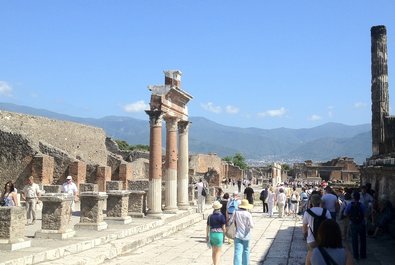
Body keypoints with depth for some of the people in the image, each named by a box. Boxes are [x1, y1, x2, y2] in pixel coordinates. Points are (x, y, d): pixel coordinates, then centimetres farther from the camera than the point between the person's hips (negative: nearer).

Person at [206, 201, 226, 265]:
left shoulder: (210, 216, 1)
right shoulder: (221, 216, -10)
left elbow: (207, 227, 5)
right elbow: (223, 227, -7)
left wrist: (207, 236, 16)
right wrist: (224, 235, 9)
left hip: (212, 234, 4)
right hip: (219, 234, -4)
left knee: (213, 251, 18)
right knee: (218, 251, 1)